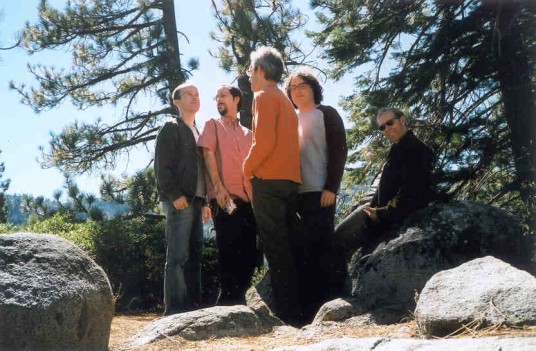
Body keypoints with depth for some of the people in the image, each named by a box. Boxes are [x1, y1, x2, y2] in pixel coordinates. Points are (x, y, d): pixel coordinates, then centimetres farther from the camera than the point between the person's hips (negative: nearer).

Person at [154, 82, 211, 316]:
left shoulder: (197, 132, 24)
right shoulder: (171, 128, 0)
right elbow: (161, 166, -10)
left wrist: (205, 201, 17)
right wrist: (175, 195, -18)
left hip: (196, 200, 8)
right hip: (179, 201, -8)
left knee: (194, 255, 6)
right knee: (178, 256, -10)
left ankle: (192, 305, 9)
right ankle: (176, 308, -10)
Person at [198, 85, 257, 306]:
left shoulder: (247, 133, 24)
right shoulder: (213, 125, 11)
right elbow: (208, 154, -2)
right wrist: (218, 187, -16)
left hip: (247, 199, 5)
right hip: (225, 198, -5)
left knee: (249, 253, 3)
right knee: (229, 252, -8)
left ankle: (236, 299, 13)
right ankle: (229, 301, -2)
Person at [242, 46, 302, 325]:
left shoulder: (264, 96, -5)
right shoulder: (285, 101, 22)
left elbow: (264, 141, -16)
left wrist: (248, 167, -3)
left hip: (268, 179, -8)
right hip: (290, 179, 9)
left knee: (275, 248, -8)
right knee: (286, 247, 9)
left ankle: (285, 311, -8)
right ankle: (295, 310, 10)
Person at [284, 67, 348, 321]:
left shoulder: (326, 114, 4)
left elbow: (339, 151, -5)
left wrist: (331, 187, -15)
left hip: (320, 192, -5)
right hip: (296, 194, 6)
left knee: (319, 246, -10)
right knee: (301, 249, 2)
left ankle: (332, 300, -3)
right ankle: (309, 307, 6)